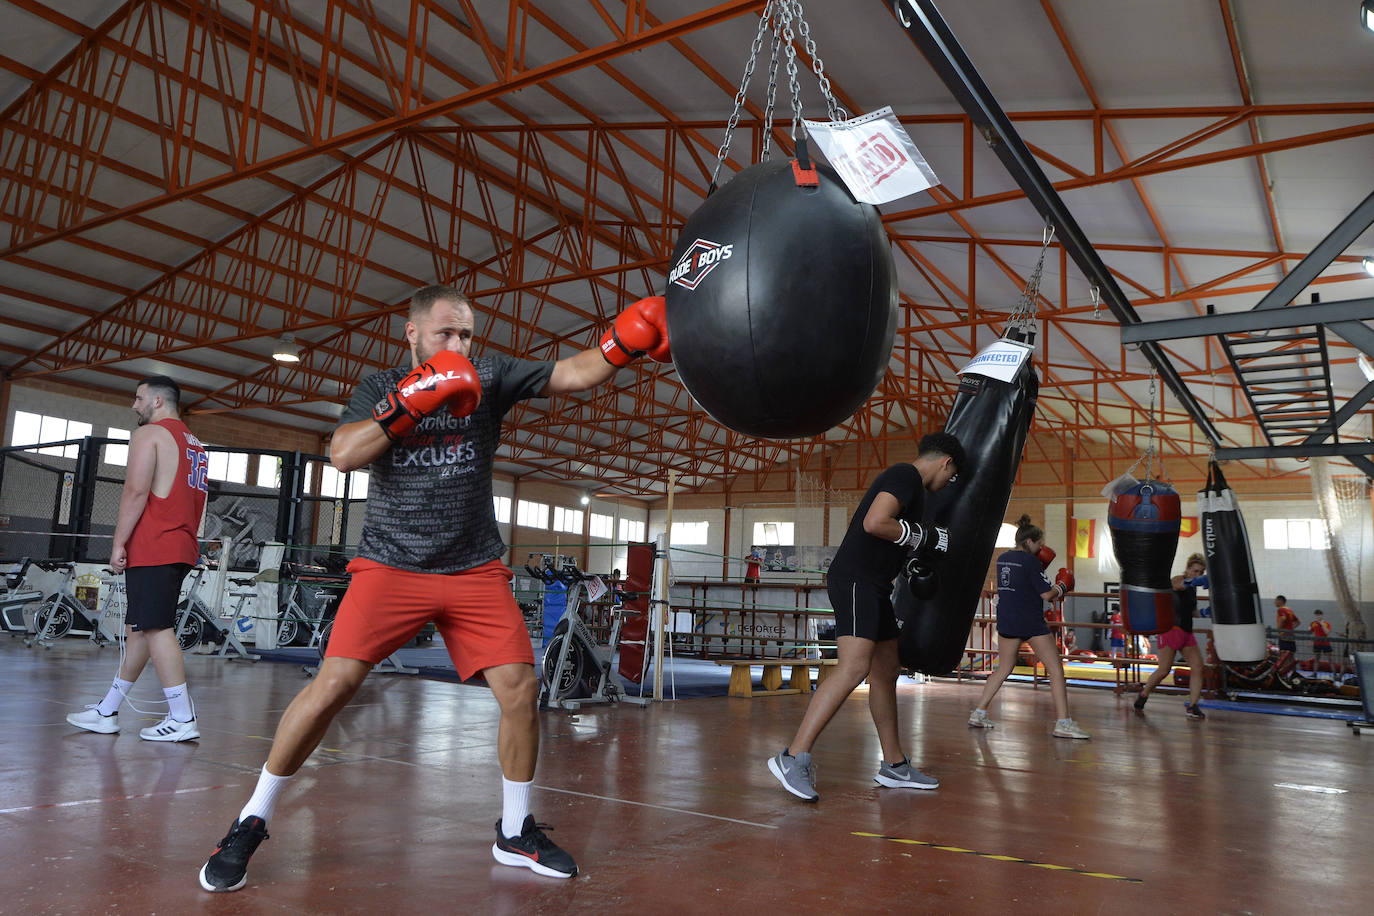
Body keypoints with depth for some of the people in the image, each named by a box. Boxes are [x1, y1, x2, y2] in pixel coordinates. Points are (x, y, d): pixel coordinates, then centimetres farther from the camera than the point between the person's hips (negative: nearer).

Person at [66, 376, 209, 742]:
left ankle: (182, 719, -11)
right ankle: (107, 712, 23)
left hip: (152, 548, -9)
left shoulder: (149, 434, -5)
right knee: (139, 628, 14)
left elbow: (135, 491, -14)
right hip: (183, 548, 9)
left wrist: (118, 543, -12)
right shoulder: (194, 444, 22)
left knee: (156, 629, -9)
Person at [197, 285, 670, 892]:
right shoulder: (381, 389, 4)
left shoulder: (489, 378, 3)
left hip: (475, 570, 1)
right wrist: (411, 402, -22)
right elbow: (343, 455, -13)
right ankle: (250, 823, 9)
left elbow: (573, 373, -10)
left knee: (520, 688, -6)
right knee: (334, 683, -12)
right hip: (391, 566, -1)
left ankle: (516, 832, 15)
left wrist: (627, 341, -27)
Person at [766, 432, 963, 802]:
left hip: (873, 585, 11)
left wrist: (920, 551, 25)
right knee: (854, 666, -22)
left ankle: (894, 765, 24)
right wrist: (922, 536, -11)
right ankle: (793, 758, -22)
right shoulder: (906, 476, -9)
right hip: (855, 579, -11)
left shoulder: (907, 481, 23)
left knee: (886, 671, 14)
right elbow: (874, 523, -23)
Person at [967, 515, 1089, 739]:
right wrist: (1062, 586, 6)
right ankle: (1063, 724, -2)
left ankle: (978, 713, 17)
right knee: (1056, 670, 1)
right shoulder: (1031, 562, -12)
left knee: (1003, 669, 19)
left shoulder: (1002, 559, 10)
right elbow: (1047, 594, -13)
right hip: (1031, 622, -7)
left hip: (1006, 621, 7)